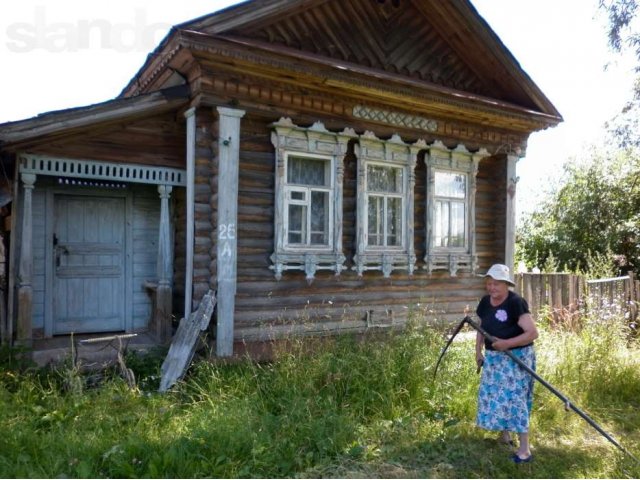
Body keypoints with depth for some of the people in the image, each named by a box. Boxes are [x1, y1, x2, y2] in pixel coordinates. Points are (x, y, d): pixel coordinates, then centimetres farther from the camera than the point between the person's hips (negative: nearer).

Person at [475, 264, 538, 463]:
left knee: (515, 398, -6)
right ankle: (504, 435, 34)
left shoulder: (516, 303, -20)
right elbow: (481, 328, 15)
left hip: (515, 358, -7)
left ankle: (524, 448, 2)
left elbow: (533, 333, -22)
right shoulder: (485, 302, 1)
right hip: (493, 357, 7)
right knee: (494, 396, 14)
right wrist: (478, 351, 7)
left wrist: (508, 343, -28)